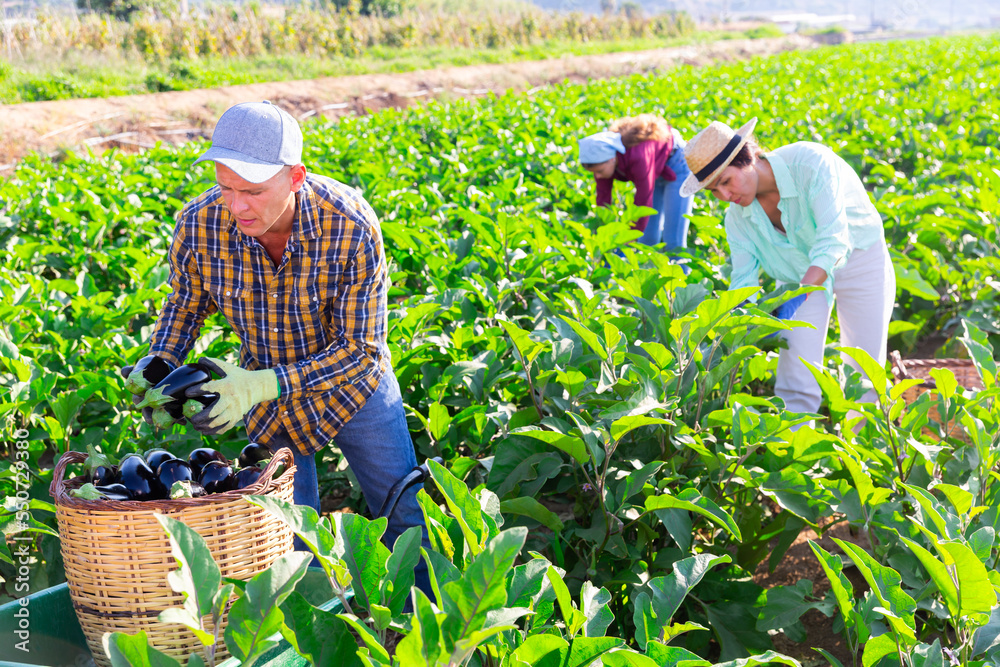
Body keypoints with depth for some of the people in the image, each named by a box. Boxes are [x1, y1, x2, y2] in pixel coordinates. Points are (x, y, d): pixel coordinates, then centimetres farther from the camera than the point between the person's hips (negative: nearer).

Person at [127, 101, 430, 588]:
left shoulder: (353, 227, -34)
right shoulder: (199, 225, -25)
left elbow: (362, 348, -28)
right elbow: (185, 303, -2)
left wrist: (263, 385, -39)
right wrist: (160, 363, -22)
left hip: (351, 382, -1)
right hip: (266, 389, 2)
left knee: (404, 517, 13)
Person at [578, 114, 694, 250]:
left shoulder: (638, 157, -41)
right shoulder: (601, 157, -22)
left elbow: (644, 203, -36)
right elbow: (603, 197, -15)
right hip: (656, 172, 7)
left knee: (673, 240, -10)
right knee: (648, 237, 5)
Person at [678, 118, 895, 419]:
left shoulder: (810, 162, -30)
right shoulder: (738, 217, -14)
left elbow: (833, 239, -36)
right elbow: (743, 281, -12)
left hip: (860, 260, -3)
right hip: (800, 271, 3)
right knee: (796, 380, -10)